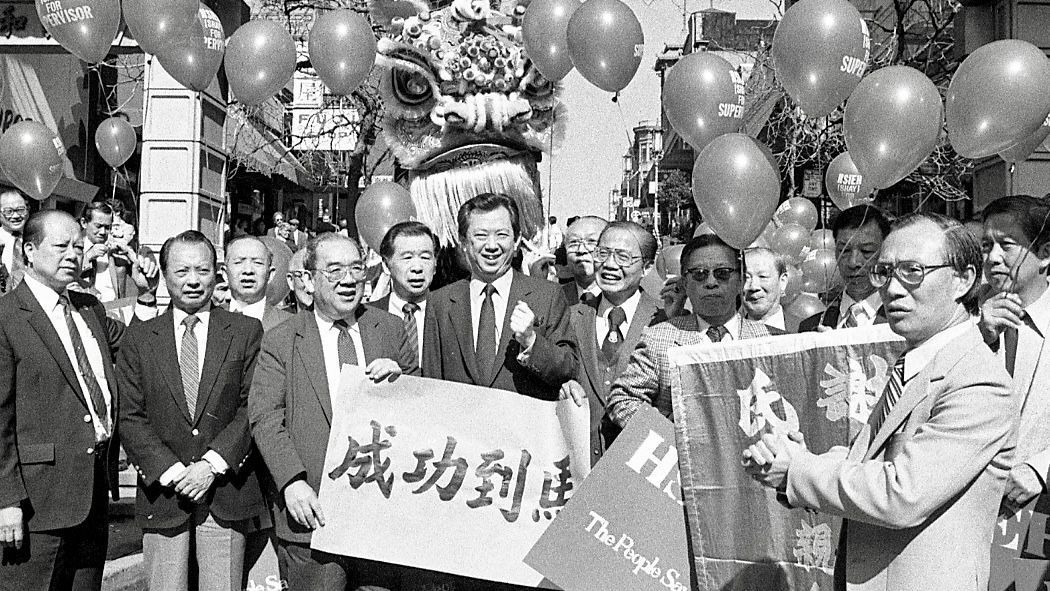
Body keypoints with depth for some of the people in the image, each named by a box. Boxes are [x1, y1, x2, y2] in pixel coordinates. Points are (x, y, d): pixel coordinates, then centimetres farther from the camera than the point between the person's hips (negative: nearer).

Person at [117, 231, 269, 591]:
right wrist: (172, 472, -10)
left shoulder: (247, 332, 3)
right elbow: (131, 417, 1)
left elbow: (253, 408, -3)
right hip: (164, 493, 1)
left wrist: (213, 464, -12)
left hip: (228, 493, -1)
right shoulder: (139, 338, 7)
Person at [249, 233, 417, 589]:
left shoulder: (390, 329, 9)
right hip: (313, 515, -2)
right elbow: (265, 417, -4)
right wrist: (292, 481, -17)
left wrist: (399, 379, -8)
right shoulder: (280, 342, 2)